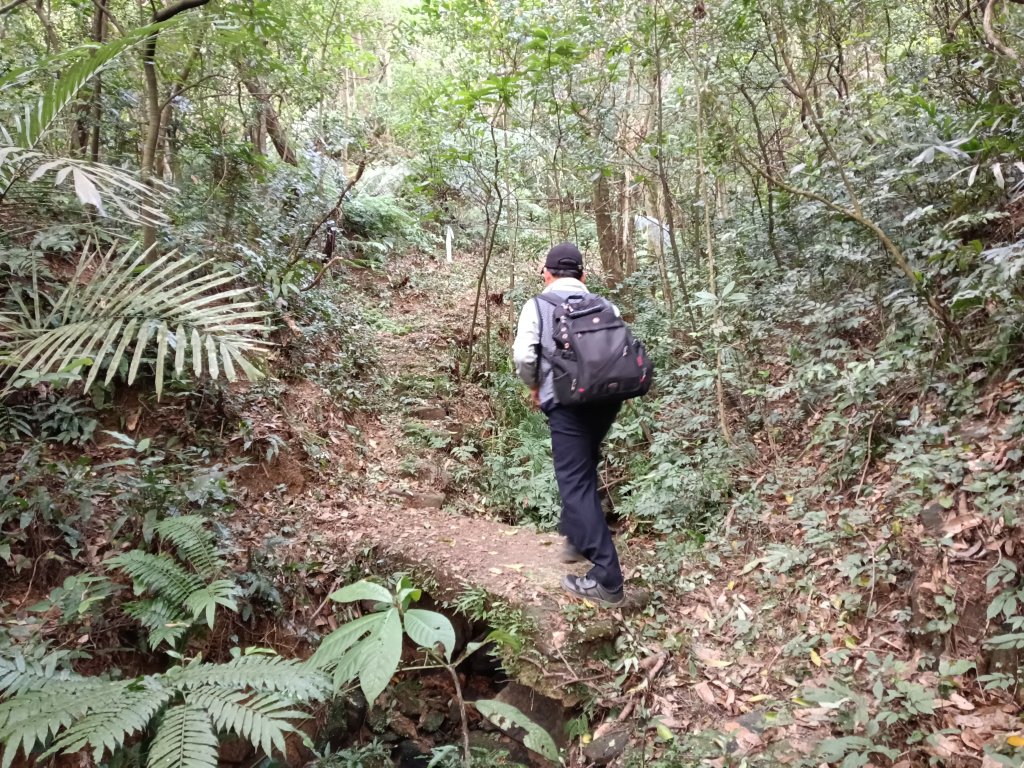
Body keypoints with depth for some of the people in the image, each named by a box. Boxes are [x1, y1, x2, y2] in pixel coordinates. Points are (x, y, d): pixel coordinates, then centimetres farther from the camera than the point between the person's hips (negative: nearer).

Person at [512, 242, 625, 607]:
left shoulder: (538, 305, 3)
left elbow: (523, 355, -8)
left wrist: (535, 387, 8)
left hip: (568, 402, -5)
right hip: (607, 397, 5)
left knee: (576, 483, -2)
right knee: (583, 470, 26)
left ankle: (607, 579, -5)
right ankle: (577, 537, 39)